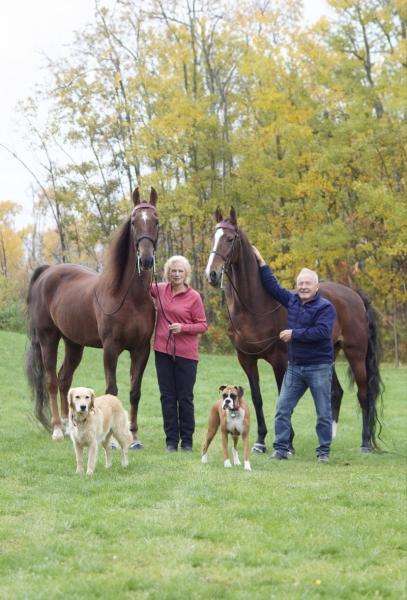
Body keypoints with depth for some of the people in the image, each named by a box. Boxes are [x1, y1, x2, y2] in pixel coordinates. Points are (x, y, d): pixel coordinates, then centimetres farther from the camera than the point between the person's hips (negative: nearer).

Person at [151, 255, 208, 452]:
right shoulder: (159, 290, 4)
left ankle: (187, 440, 13)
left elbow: (203, 325, -4)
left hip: (186, 354, -3)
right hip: (163, 351, 4)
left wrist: (182, 327, -19)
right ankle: (171, 440, 14)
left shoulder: (194, 297, -6)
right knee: (167, 397, 7)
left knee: (185, 398, 3)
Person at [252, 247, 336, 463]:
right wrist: (261, 263, 16)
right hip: (294, 366, 6)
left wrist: (294, 334, -21)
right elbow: (272, 286, 17)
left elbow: (322, 331, -25)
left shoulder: (325, 307, -12)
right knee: (282, 410, 3)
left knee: (323, 414, 3)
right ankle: (281, 448, 8)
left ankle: (324, 451, 11)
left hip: (319, 367, -6)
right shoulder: (292, 300, 7)